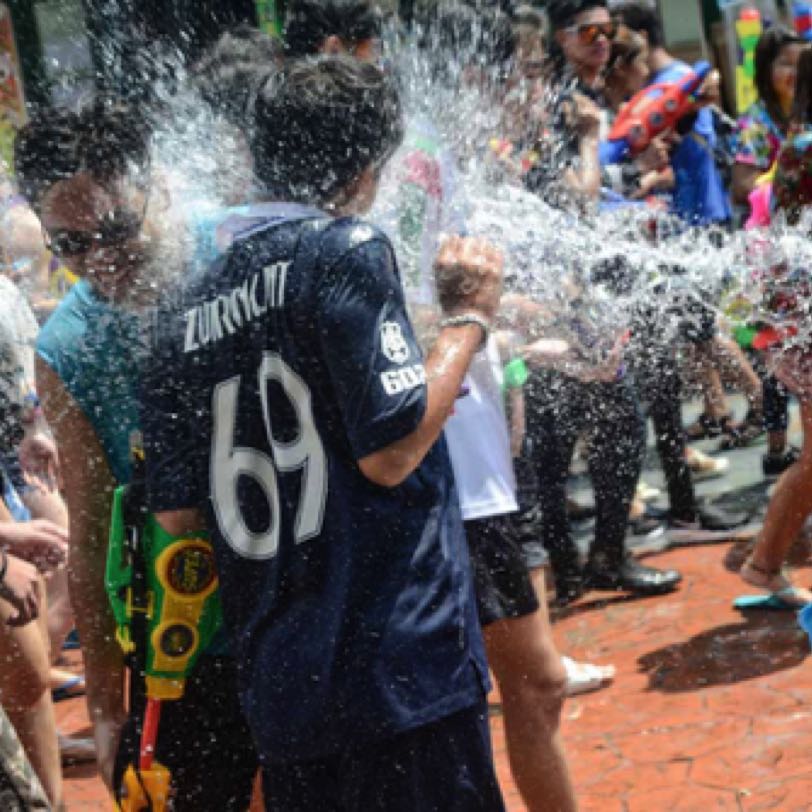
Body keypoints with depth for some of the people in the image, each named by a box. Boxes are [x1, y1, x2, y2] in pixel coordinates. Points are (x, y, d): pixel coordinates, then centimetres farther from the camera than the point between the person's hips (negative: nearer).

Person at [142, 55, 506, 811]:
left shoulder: (182, 312, 9)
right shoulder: (347, 248, -9)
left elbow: (176, 510, 12)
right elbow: (392, 450, -15)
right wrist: (468, 318, -3)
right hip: (399, 667, -6)